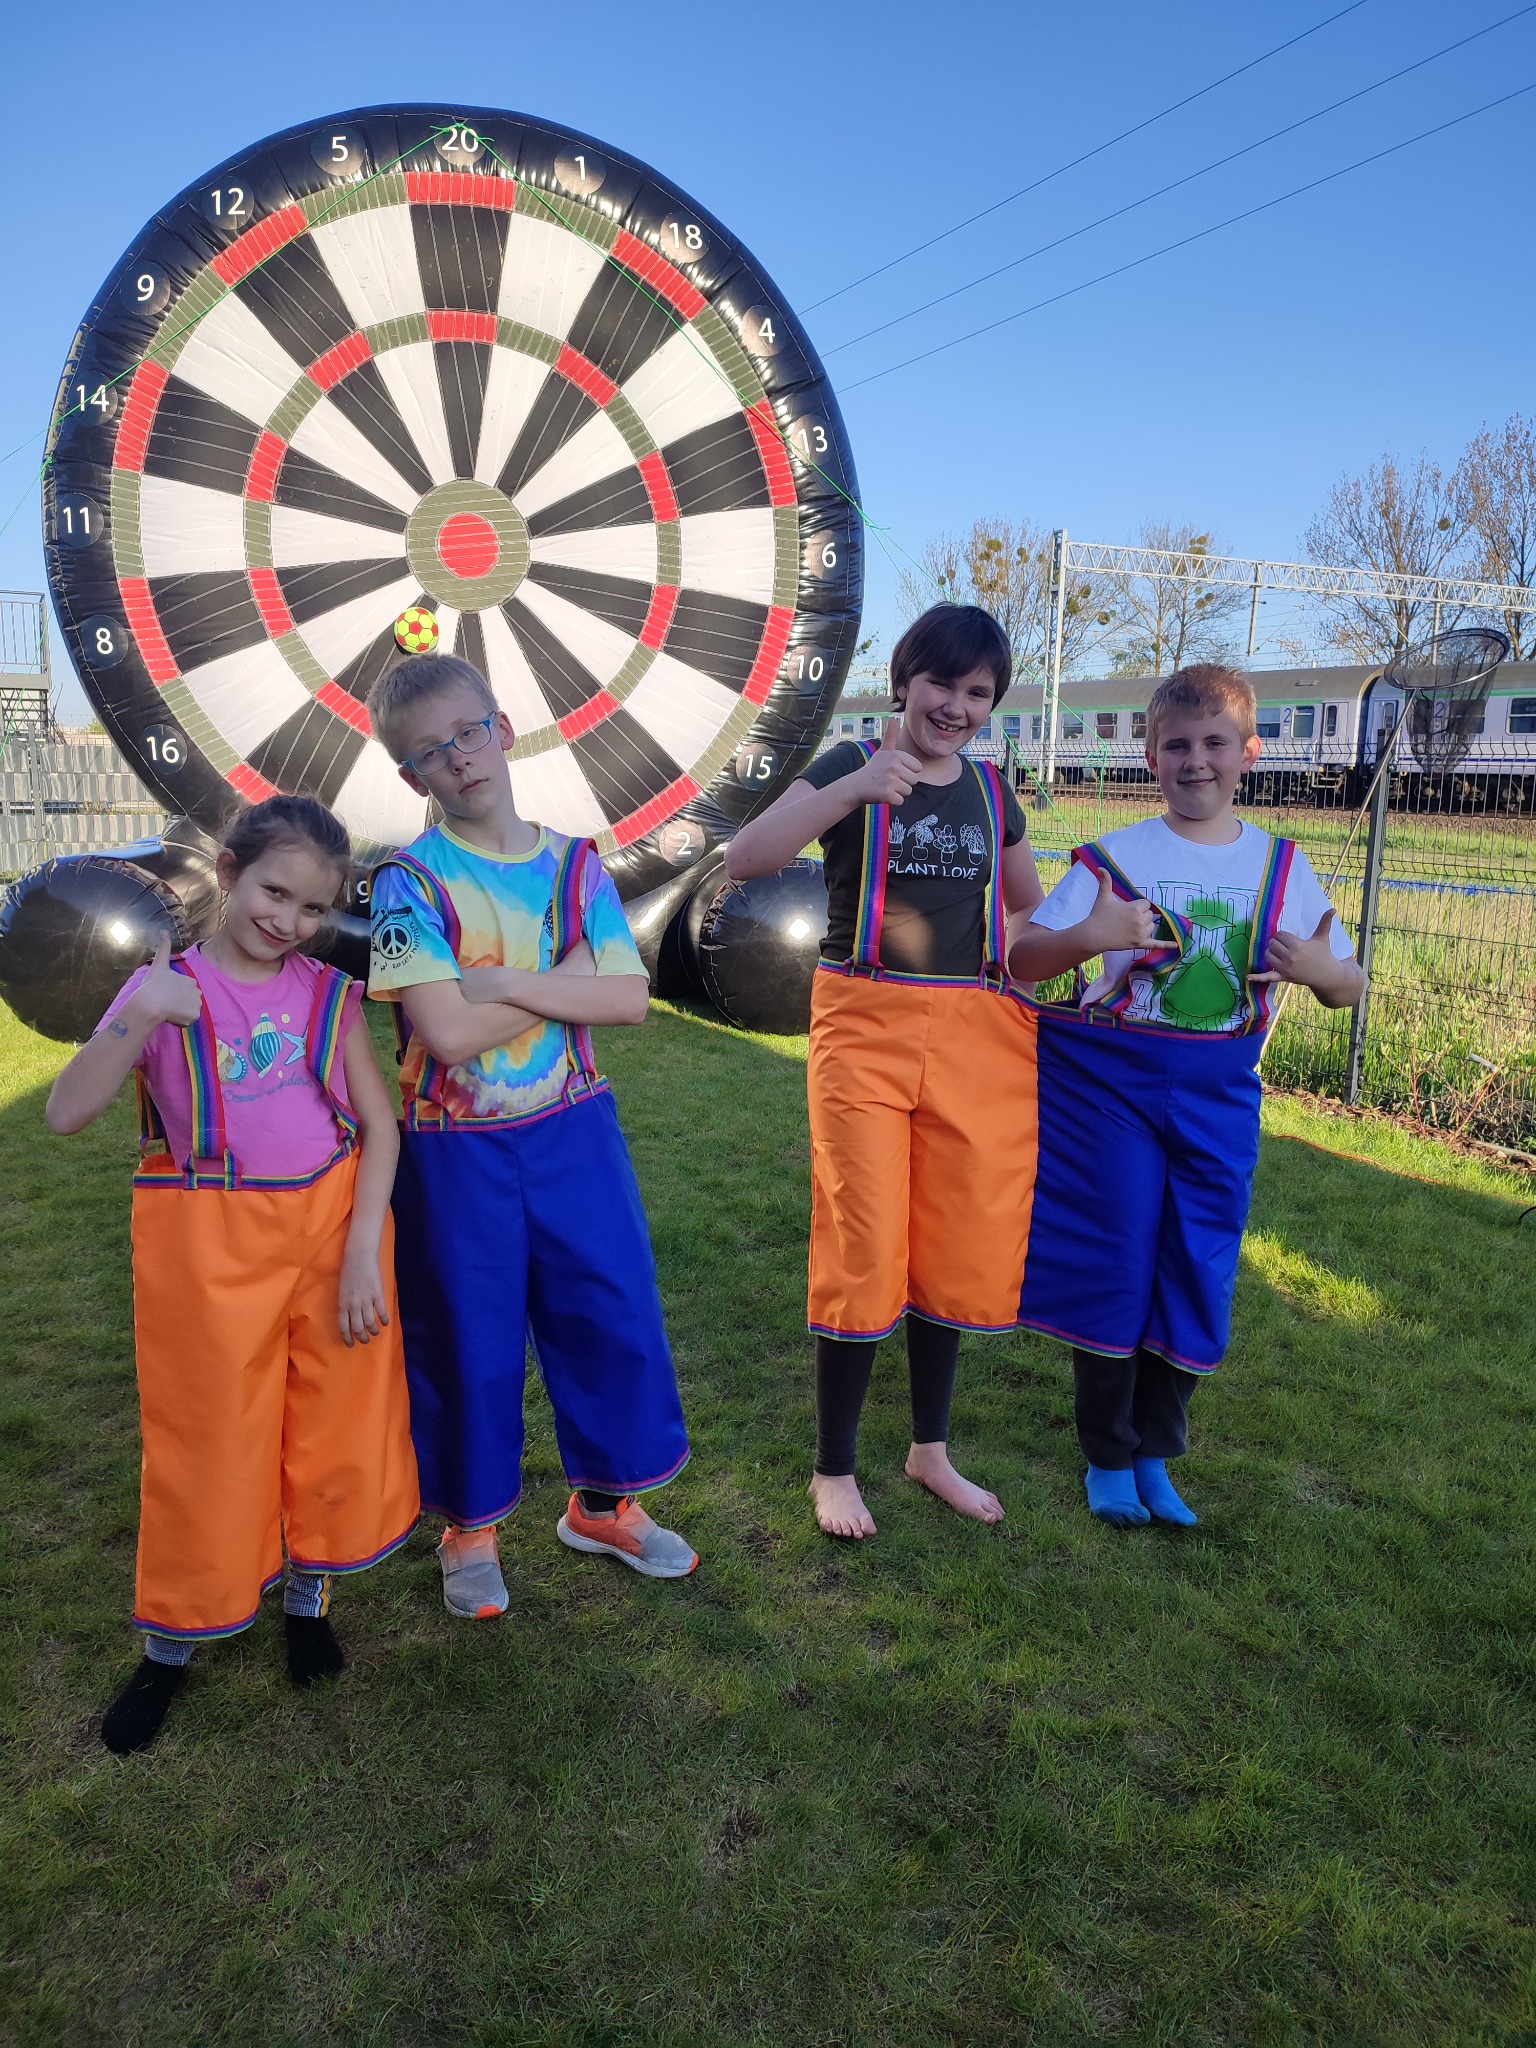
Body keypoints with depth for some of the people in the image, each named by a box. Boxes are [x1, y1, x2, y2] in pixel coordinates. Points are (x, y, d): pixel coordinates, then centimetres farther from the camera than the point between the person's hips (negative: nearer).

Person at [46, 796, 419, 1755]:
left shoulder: (331, 993, 2)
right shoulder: (165, 990, -4)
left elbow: (380, 1124, 0)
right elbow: (68, 1112, -14)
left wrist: (363, 1250, -9)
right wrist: (140, 1018, -28)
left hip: (335, 1227, 2)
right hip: (212, 1245, -2)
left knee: (338, 1427, 12)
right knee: (208, 1444, 9)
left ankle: (309, 1597, 37)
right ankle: (173, 1642, 31)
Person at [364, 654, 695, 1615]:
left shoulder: (575, 864, 1)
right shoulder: (410, 879, -10)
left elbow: (629, 999, -8)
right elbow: (448, 1032, -20)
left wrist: (505, 983, -17)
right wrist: (564, 980, -13)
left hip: (574, 1130, 3)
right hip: (458, 1148, -3)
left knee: (613, 1311, 10)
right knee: (469, 1339, 9)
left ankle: (602, 1502, 34)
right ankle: (472, 1525, 33)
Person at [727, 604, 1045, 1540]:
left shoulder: (991, 789, 12)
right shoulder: (852, 766, -2)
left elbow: (1033, 911, 24)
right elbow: (746, 858, -18)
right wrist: (856, 788, -28)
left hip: (975, 1035, 5)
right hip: (866, 1027, -4)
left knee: (958, 1249, 11)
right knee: (863, 1251, -1)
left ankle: (931, 1451, 31)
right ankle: (835, 1467, 19)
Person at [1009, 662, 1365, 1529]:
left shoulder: (1284, 866, 4)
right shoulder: (1115, 857, -5)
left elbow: (1350, 985, 10)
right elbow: (1021, 961, -11)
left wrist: (1320, 969, -14)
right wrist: (1087, 936, -31)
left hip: (1219, 1100, 3)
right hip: (1111, 1090, -3)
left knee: (1200, 1278, 9)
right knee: (1114, 1270, 3)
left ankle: (1156, 1456, 29)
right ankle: (1108, 1455, 23)